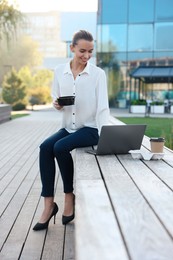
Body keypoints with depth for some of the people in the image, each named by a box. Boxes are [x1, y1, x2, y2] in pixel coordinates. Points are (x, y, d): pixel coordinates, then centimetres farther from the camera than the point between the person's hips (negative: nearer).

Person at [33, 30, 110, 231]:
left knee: (60, 147, -28)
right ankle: (48, 204, -15)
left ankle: (69, 195, -6)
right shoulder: (59, 71, 3)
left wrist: (103, 136, -27)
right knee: (45, 147, -23)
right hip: (68, 128, 4)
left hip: (90, 129, -4)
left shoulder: (98, 74, -7)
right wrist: (56, 104, -12)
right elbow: (55, 98, 14)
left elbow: (102, 106, -15)